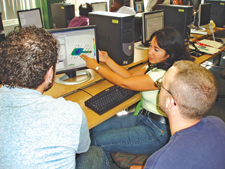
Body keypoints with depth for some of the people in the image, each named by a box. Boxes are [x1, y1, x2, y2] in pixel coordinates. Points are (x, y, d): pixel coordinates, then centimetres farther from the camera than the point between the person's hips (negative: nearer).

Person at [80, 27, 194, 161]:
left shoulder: (165, 76, -28)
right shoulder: (156, 66, 3)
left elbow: (124, 83, -22)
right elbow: (131, 76, 10)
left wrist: (97, 66, -10)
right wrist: (107, 60, 4)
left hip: (155, 130, -9)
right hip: (142, 116, 9)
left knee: (98, 141, -11)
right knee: (95, 129, -1)